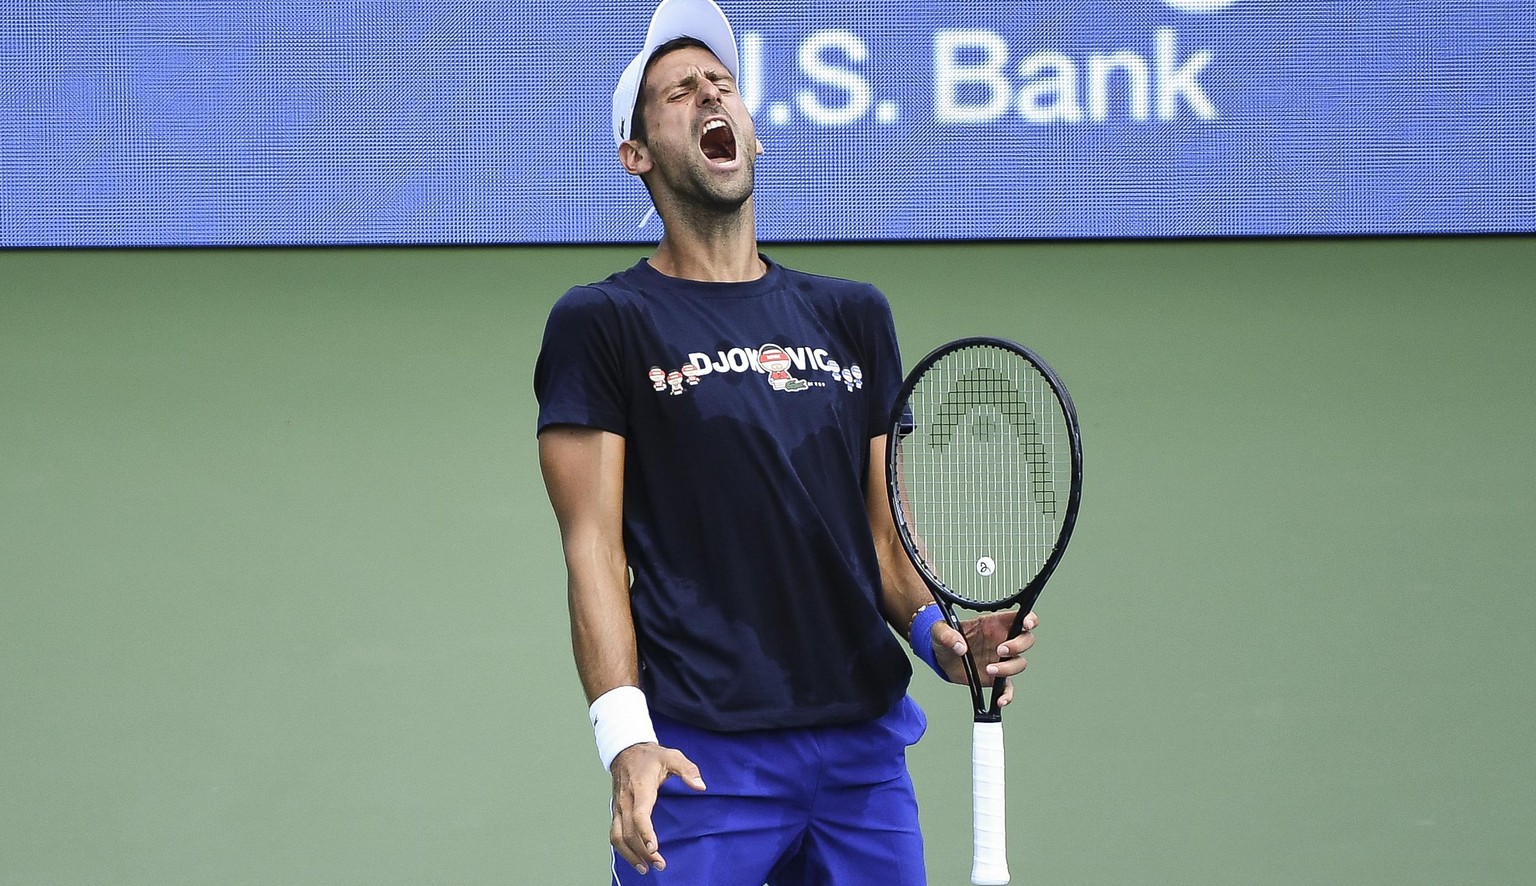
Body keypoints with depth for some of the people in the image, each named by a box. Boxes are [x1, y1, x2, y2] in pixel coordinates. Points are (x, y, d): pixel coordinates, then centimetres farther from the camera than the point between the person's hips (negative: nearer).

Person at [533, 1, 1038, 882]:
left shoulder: (853, 315, 16)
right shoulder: (601, 324, 2)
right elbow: (594, 546, -5)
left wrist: (940, 632, -2)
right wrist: (625, 735, -16)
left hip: (865, 745, 4)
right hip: (702, 758, -4)